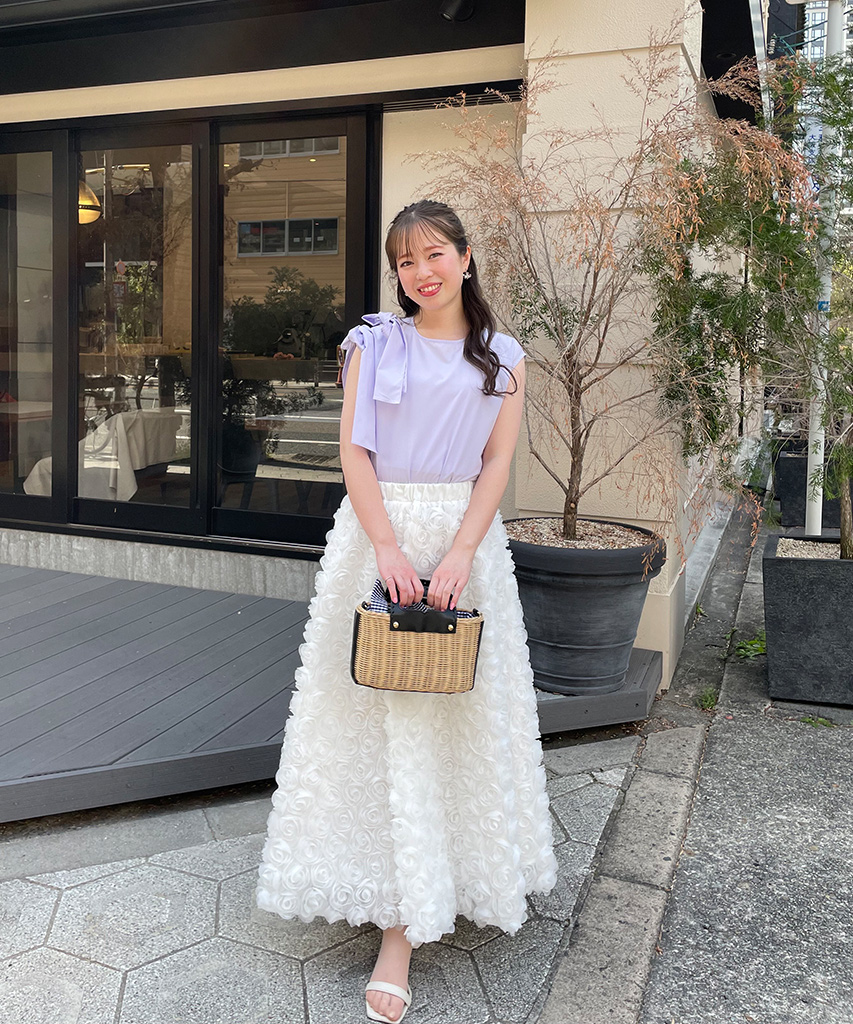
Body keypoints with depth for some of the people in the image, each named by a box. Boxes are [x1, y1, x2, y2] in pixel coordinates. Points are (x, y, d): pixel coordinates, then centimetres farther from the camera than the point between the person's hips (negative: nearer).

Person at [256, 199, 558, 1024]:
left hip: (465, 539, 1)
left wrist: (458, 555, -14)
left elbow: (497, 467, 1)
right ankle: (400, 924, 12)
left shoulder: (502, 360, 8)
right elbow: (353, 451, -1)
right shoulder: (374, 344, 7)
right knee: (378, 714, -2)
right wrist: (389, 547, -14)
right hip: (378, 531, -1)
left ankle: (416, 904, 17)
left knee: (457, 717, 3)